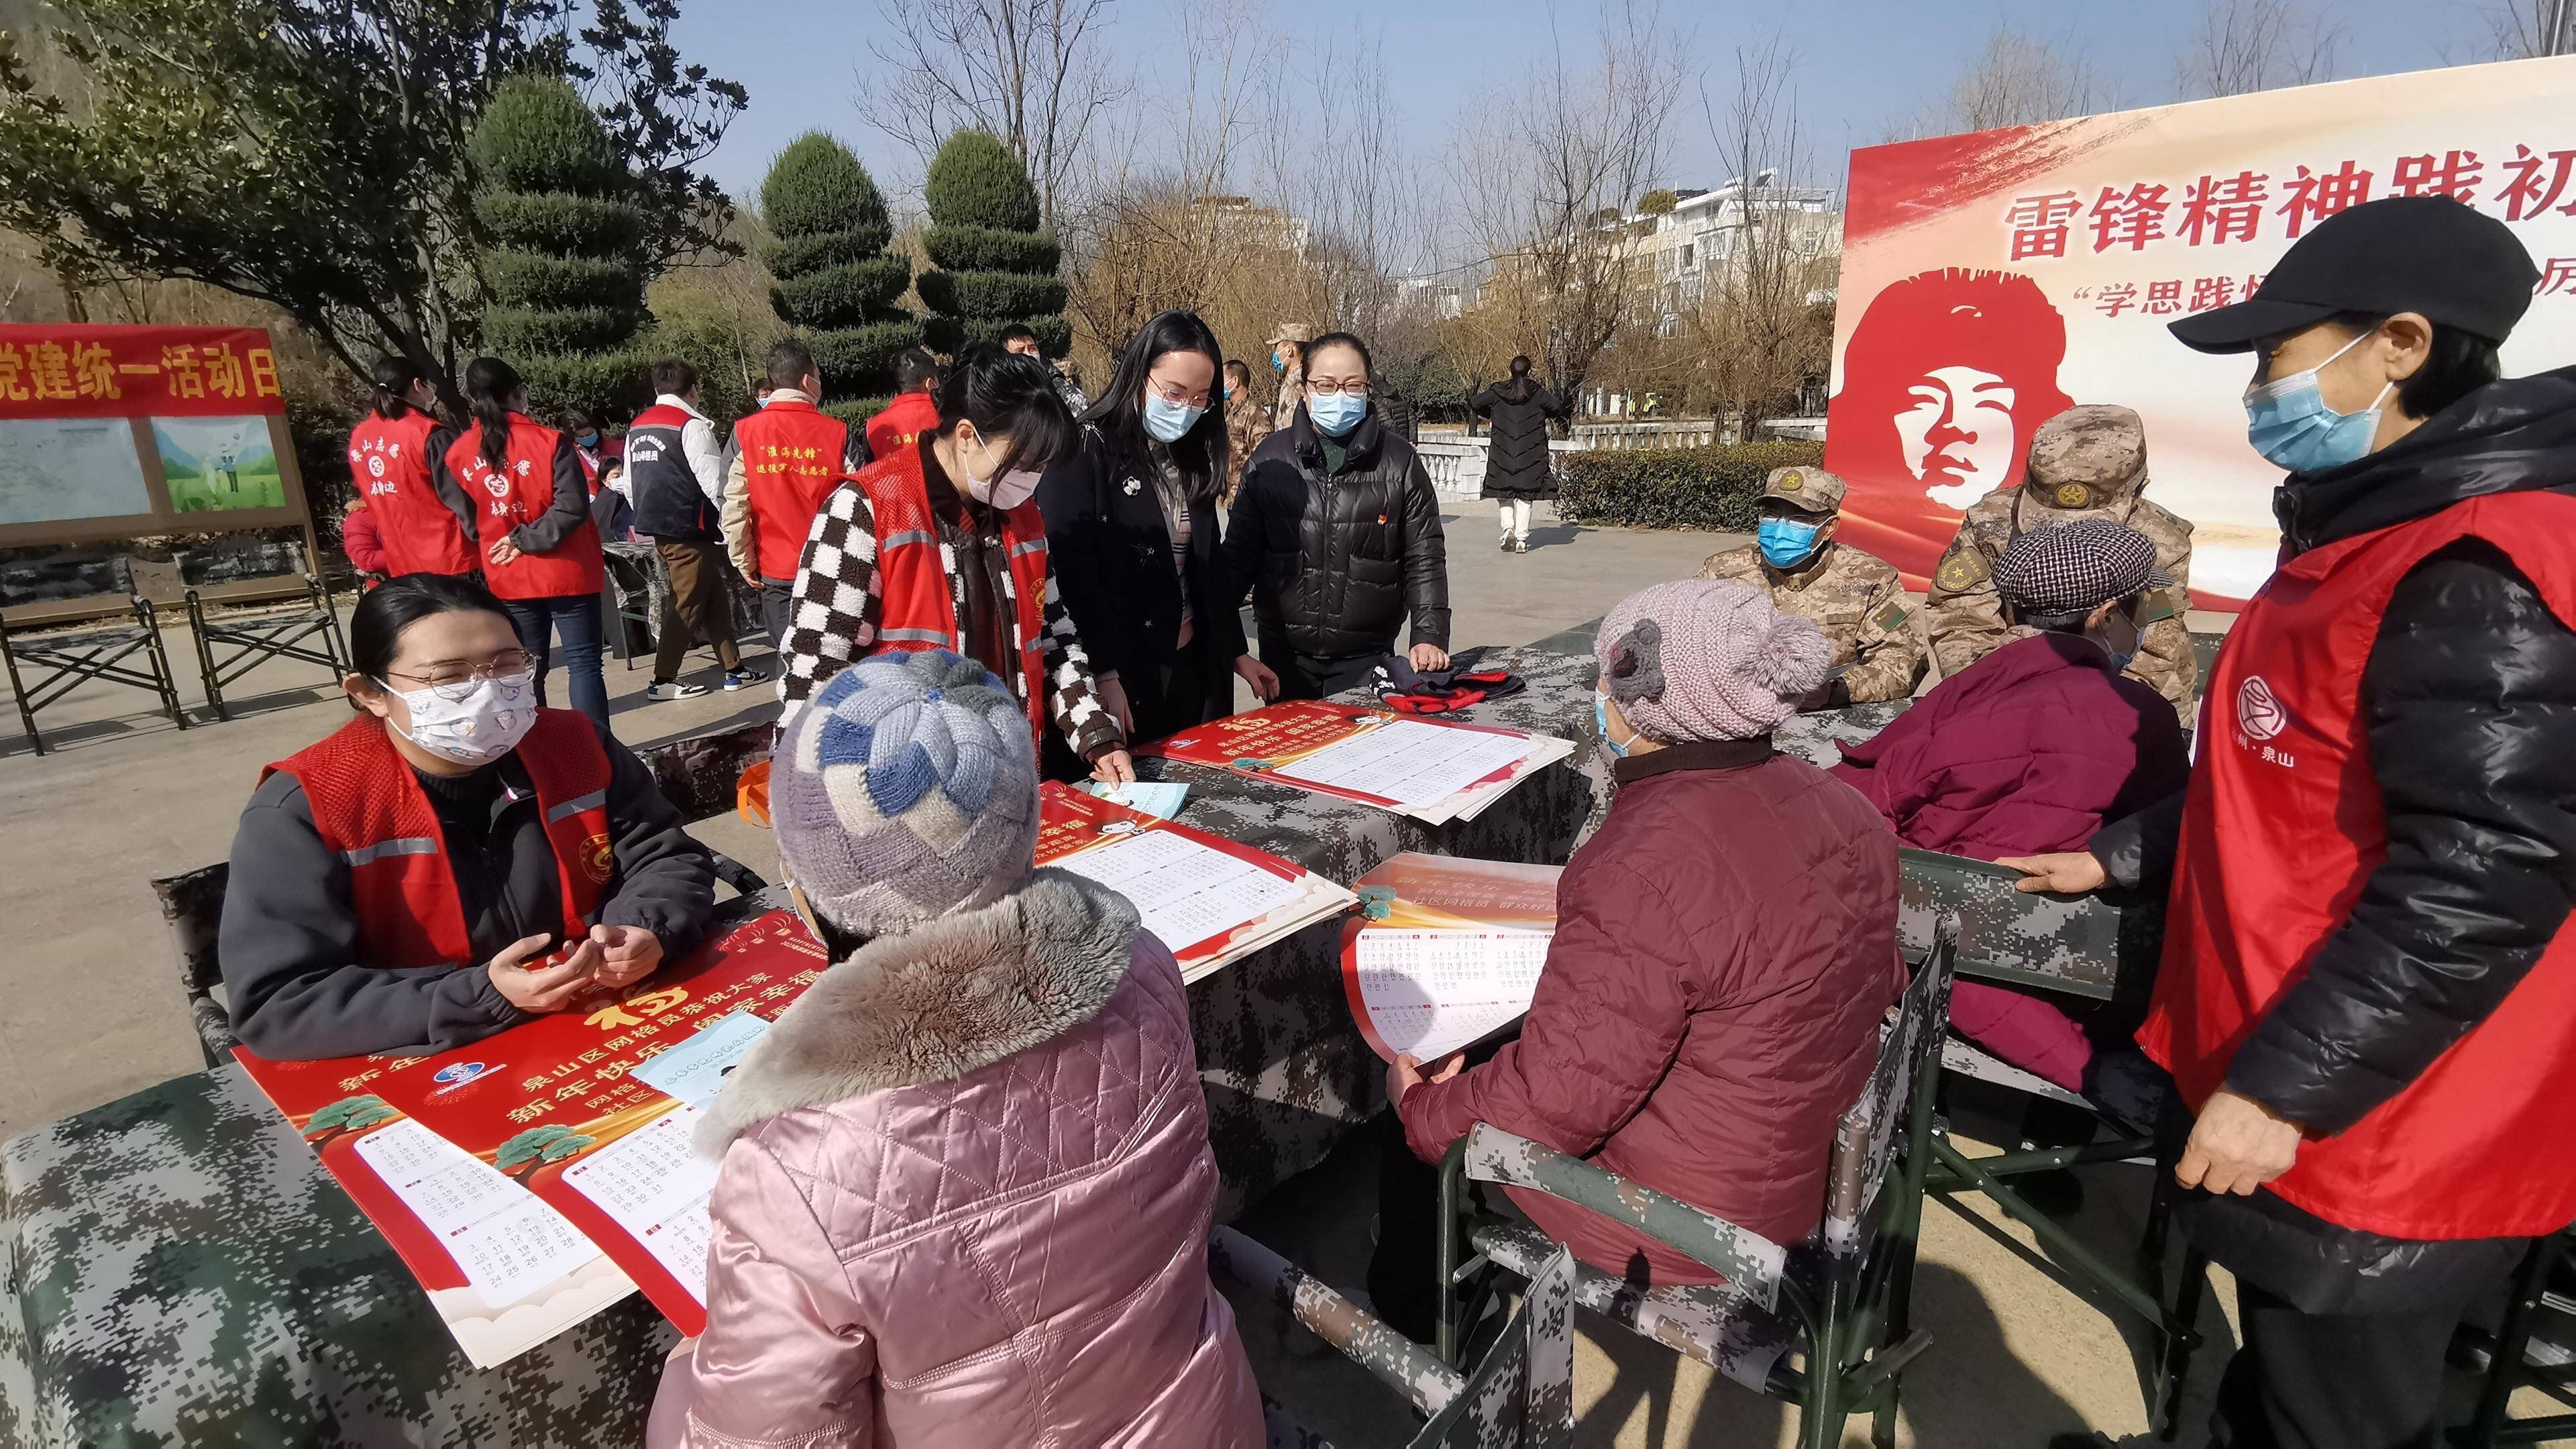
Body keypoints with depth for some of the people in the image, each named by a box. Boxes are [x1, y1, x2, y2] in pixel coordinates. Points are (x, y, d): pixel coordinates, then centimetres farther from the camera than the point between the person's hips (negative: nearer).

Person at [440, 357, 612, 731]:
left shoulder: (457, 455, 2)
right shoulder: (549, 442, -11)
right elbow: (572, 507, -20)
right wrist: (527, 540, -12)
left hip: (508, 580, 4)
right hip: (566, 572, -4)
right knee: (584, 663, 1)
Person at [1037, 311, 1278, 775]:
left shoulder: (1191, 458, 13)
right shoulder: (1085, 453, -9)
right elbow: (1071, 572, -16)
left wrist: (1236, 652, 18)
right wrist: (1104, 673, -21)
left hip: (1190, 670, 7)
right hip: (1118, 674, -7)